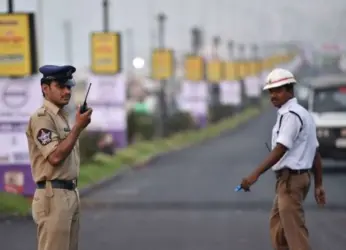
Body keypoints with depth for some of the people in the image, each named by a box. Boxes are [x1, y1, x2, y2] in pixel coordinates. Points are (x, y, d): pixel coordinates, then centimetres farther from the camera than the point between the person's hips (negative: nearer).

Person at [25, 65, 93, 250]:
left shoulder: (63, 117, 18)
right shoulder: (41, 117, -12)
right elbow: (55, 157, -22)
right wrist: (78, 127, -17)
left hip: (70, 193, 10)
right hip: (53, 196, -10)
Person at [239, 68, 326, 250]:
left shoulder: (291, 115, -16)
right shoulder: (303, 114, 16)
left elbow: (280, 150, -24)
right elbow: (315, 152, 16)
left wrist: (255, 175, -29)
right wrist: (318, 184, 18)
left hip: (290, 179, -10)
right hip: (292, 178, 10)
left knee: (294, 230, -9)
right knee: (277, 225, 18)